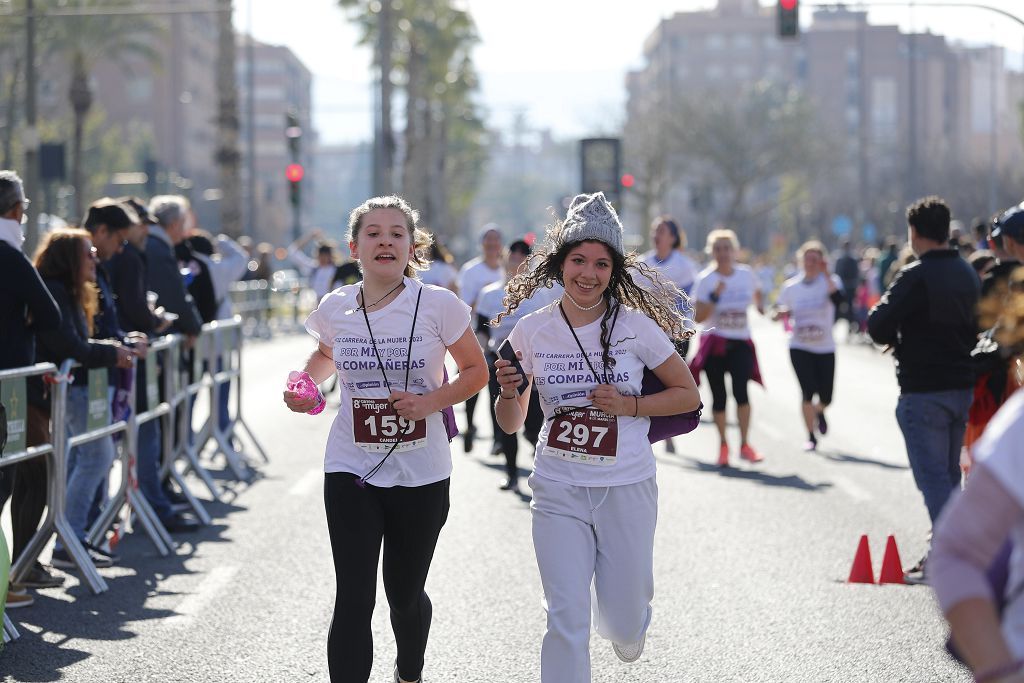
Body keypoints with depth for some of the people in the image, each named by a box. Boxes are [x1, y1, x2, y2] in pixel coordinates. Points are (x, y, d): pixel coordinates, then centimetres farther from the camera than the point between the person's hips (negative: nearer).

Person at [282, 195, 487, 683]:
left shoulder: (438, 306, -10)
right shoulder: (336, 308, -2)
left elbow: (475, 371, 0)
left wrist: (430, 402, -16)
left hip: (420, 474, -1)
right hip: (351, 471, 1)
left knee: (405, 596, 14)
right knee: (354, 601, -8)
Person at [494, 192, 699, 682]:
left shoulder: (636, 326, -6)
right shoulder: (531, 331, -1)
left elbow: (688, 394, 3)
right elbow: (512, 423, 8)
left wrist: (627, 405, -12)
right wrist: (507, 392, -14)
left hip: (627, 490, 0)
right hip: (558, 494, 0)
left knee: (624, 623, 10)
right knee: (566, 620, -10)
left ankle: (627, 625, 47)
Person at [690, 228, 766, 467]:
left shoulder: (746, 274, 5)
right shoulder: (706, 279, -3)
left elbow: (757, 292, 29)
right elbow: (699, 317, -10)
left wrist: (760, 305, 11)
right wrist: (715, 296, -20)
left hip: (741, 342, 1)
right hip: (714, 343, -1)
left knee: (741, 391, -16)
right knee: (719, 396, 4)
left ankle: (745, 445, -8)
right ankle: (723, 444, 20)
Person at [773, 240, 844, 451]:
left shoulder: (830, 281, -3)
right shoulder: (790, 287, 4)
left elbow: (837, 299, -25)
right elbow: (776, 313, 14)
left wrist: (827, 275, -26)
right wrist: (780, 313, -9)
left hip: (825, 348, 0)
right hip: (799, 347, 0)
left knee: (825, 398, 3)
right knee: (808, 392, -13)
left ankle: (819, 412, 41)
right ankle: (811, 437, 2)